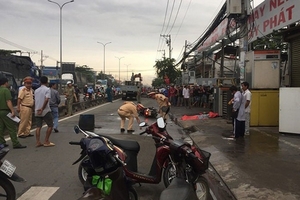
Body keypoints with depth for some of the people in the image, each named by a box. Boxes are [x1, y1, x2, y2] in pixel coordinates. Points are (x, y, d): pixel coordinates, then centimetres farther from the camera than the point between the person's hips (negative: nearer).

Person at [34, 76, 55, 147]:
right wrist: (42, 109, -18)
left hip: (37, 111, 6)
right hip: (46, 111, -6)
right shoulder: (47, 89, -7)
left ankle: (38, 142, 5)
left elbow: (35, 101, 18)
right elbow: (46, 100, -20)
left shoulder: (36, 90, 13)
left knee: (38, 126, 7)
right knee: (50, 125, 4)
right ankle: (46, 142, 2)